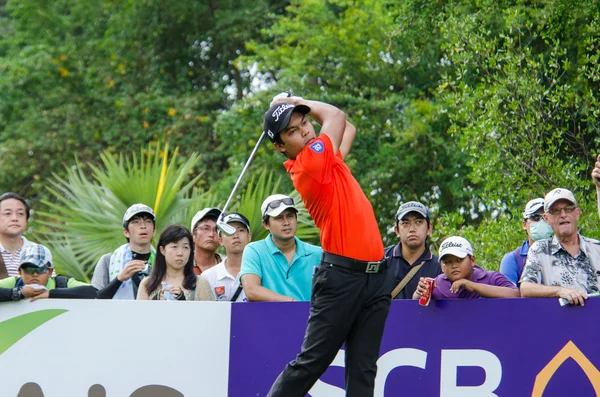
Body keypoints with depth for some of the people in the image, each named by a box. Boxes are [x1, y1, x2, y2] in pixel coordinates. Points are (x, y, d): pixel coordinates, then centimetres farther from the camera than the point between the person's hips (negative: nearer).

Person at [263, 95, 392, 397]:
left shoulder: (325, 160, 13)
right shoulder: (310, 163, -11)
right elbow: (336, 116, 1)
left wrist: (300, 106, 21)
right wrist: (299, 103, 14)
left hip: (376, 277, 8)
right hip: (342, 277, -8)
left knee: (363, 369, 1)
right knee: (310, 363, -6)